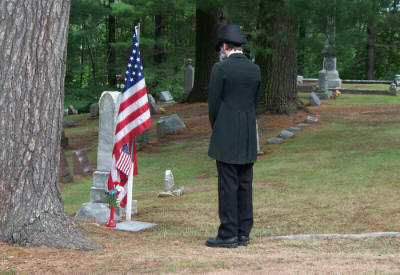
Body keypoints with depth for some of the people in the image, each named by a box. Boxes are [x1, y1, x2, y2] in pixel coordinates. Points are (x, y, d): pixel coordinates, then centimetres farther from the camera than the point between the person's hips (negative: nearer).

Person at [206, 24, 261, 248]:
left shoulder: (221, 69, -10)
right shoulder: (255, 70, 7)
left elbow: (214, 104, -7)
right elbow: (254, 103, 12)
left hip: (226, 137, -6)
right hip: (249, 138, 6)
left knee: (228, 185, -3)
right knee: (245, 184, 9)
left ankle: (228, 235, -1)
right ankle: (243, 233, 13)